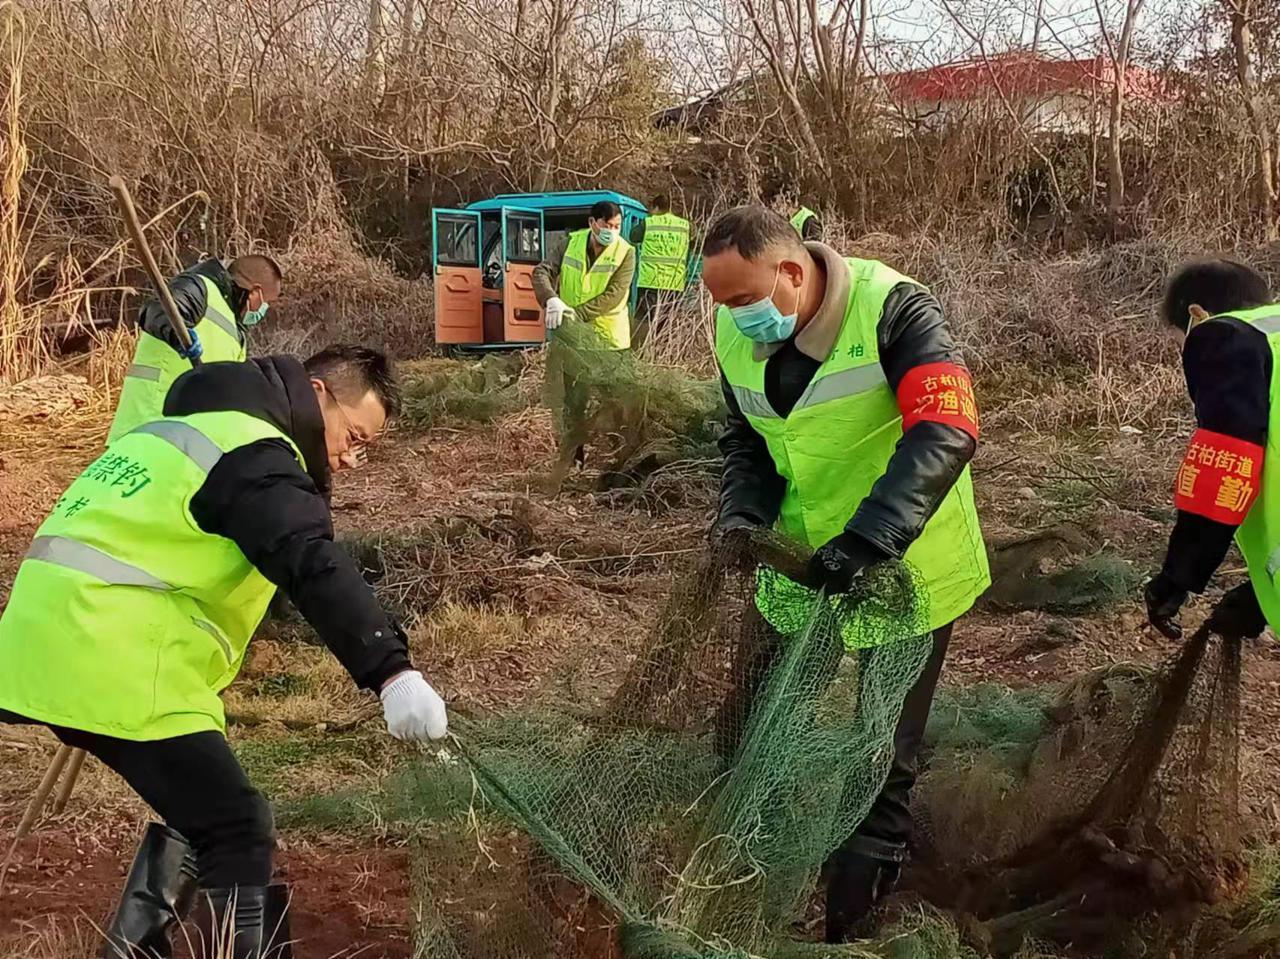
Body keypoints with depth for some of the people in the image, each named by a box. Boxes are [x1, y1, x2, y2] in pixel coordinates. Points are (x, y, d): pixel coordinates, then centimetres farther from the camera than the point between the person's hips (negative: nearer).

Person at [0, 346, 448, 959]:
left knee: (199, 812, 20)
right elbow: (316, 567, -25)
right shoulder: (254, 452, -10)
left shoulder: (191, 430, 22)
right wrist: (392, 671, -33)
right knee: (239, 834, -7)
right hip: (110, 667, -10)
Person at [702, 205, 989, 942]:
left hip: (906, 571, -6)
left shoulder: (893, 311, -24)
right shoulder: (737, 335, -3)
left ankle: (849, 922, 22)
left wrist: (868, 539, -42)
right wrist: (743, 514, -13)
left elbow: (946, 432, -33)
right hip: (802, 568, 6)